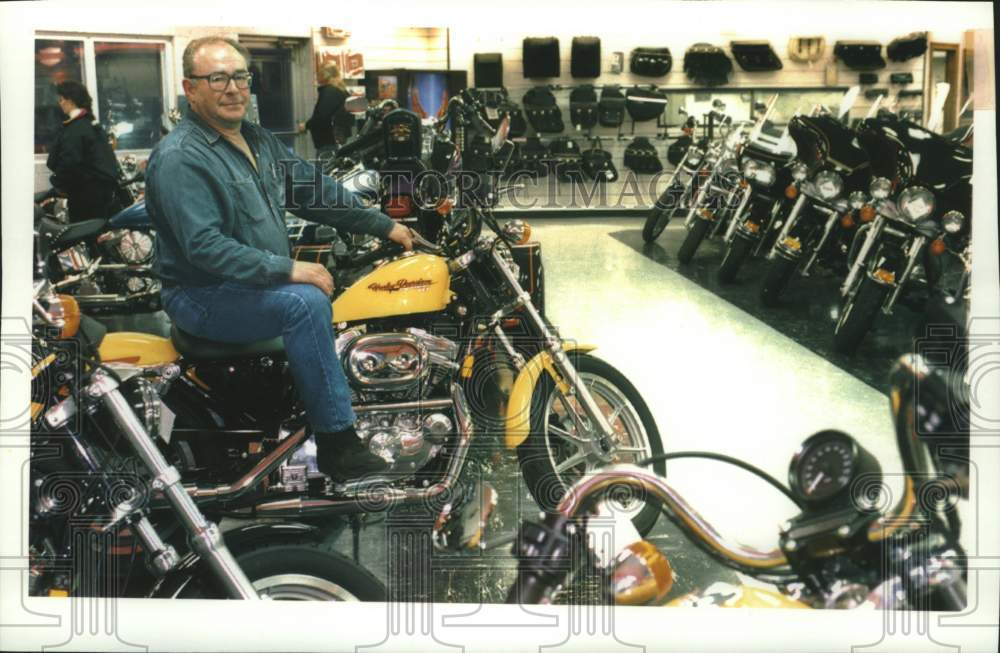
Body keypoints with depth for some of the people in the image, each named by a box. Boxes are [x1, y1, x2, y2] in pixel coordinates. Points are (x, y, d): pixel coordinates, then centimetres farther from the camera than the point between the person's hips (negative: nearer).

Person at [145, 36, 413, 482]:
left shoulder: (258, 140, 12)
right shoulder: (179, 158, -16)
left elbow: (315, 192, 19)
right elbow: (203, 246, -25)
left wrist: (383, 225, 17)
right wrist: (285, 269, -27)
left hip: (261, 285, 10)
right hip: (202, 298, -10)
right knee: (306, 303, -29)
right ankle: (337, 446, -25)